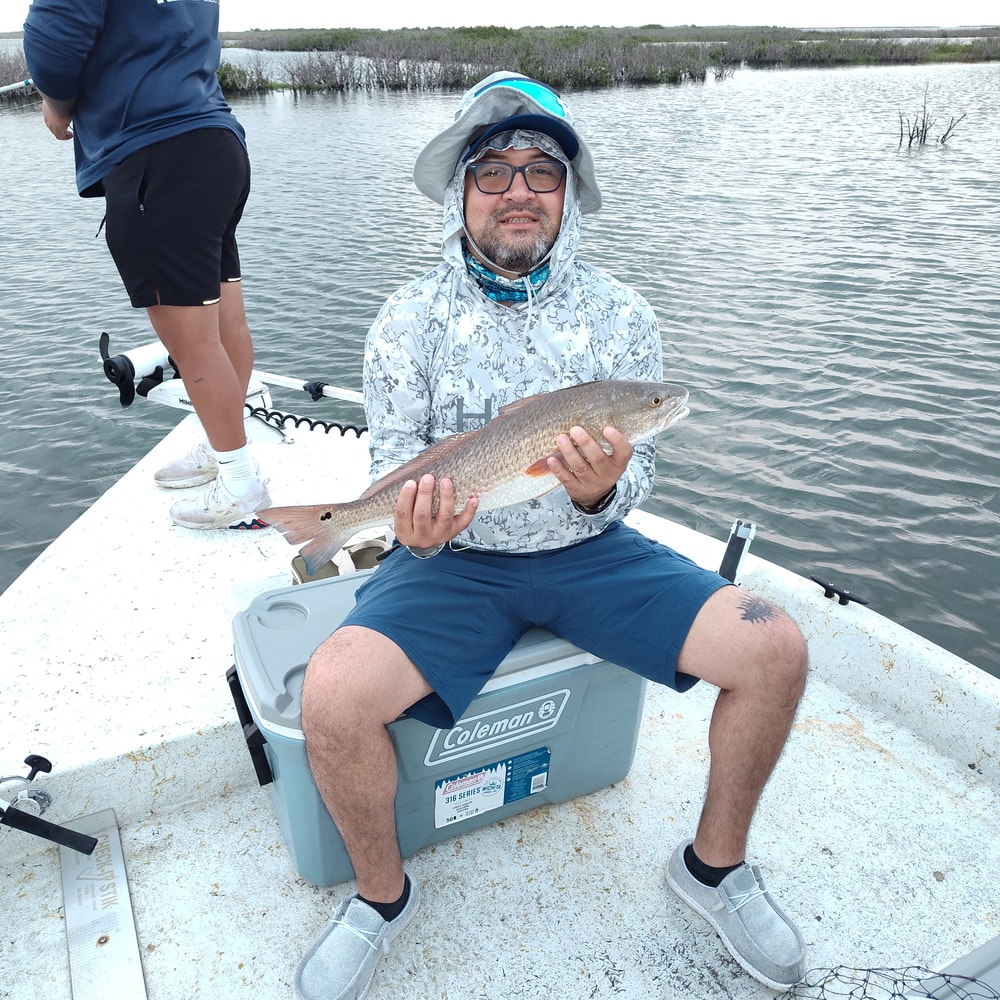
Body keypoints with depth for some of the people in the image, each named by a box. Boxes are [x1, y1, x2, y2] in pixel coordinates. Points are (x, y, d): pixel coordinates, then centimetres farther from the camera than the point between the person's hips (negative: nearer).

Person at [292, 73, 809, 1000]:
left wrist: (600, 490, -25)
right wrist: (416, 530, -24)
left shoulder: (621, 317, -1)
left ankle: (714, 864, 13)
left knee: (775, 651, -16)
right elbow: (395, 471, -2)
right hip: (453, 559, -1)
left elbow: (635, 471, -1)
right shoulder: (408, 322, -3)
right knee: (332, 698, -27)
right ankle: (382, 892, 7)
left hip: (587, 551, 2)